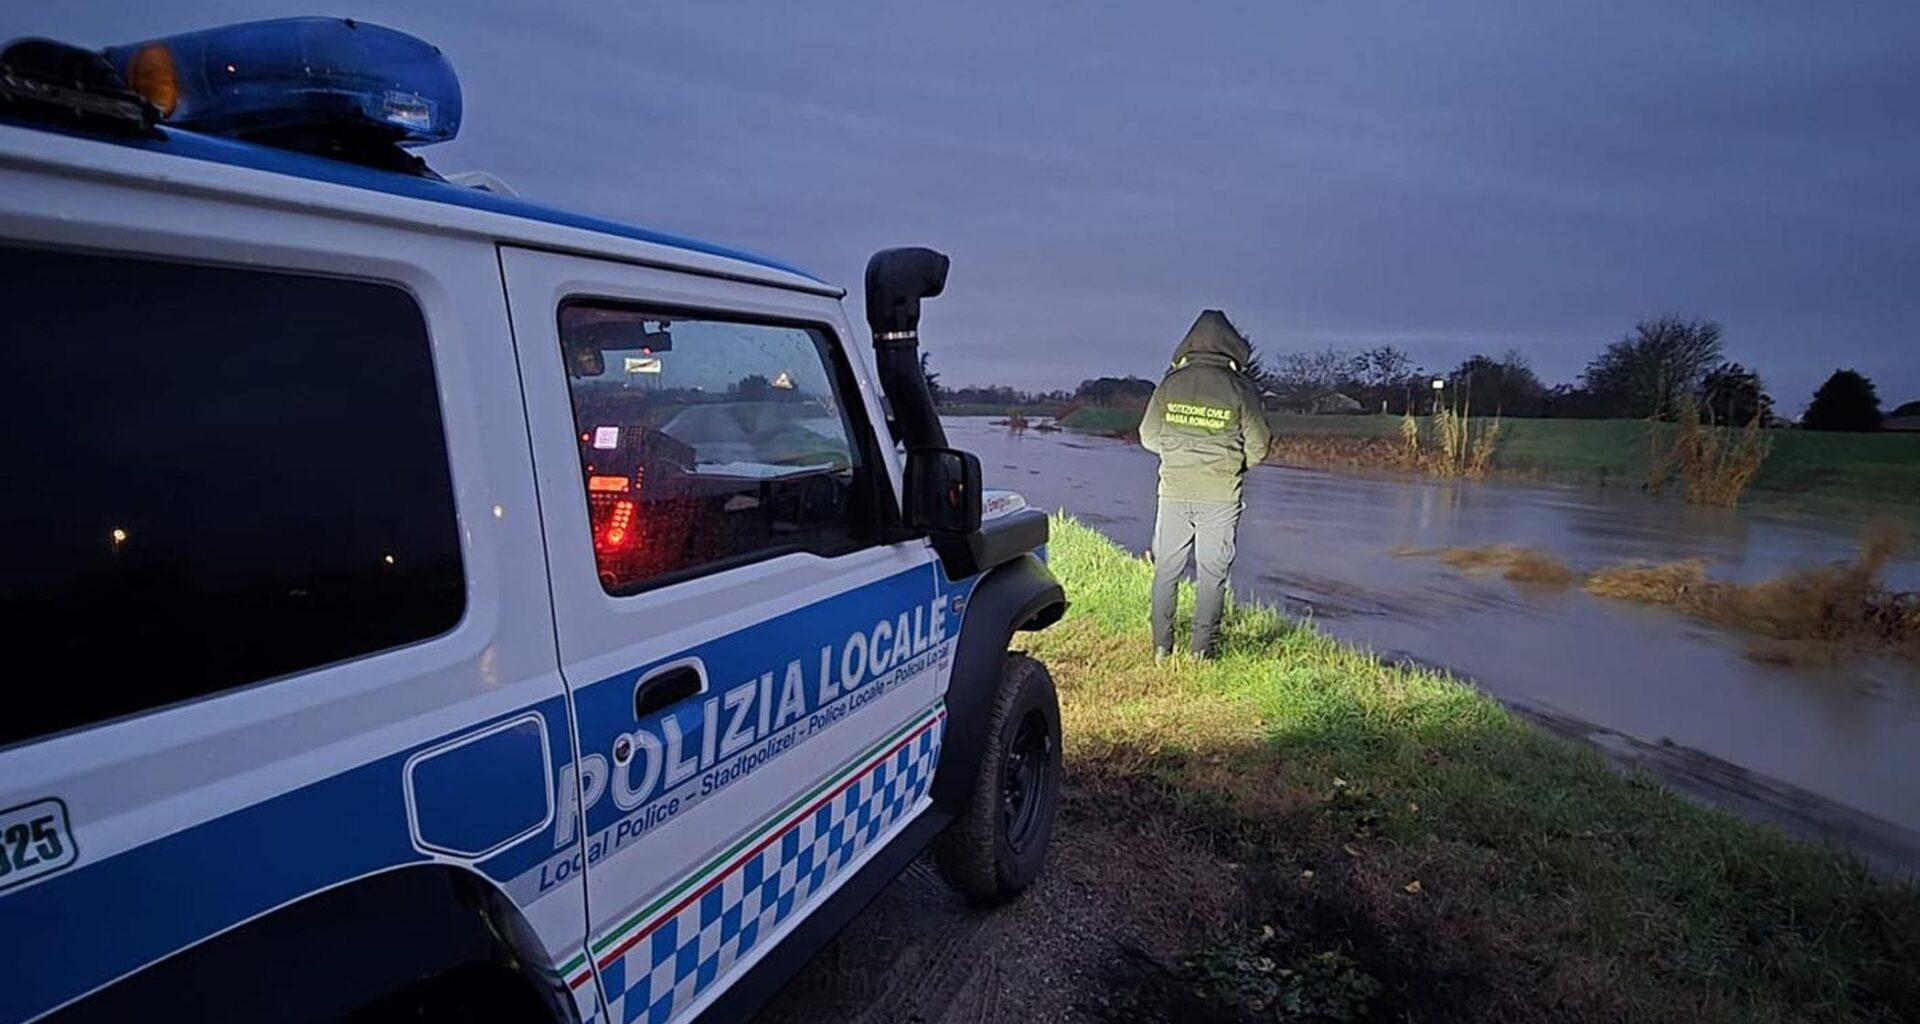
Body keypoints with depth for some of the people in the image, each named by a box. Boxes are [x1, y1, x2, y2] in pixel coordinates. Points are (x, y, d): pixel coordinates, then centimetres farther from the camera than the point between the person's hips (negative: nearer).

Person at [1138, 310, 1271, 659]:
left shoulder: (1170, 384, 0)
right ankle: (1202, 650, 10)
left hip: (1173, 492, 2)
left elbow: (1148, 437, 7)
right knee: (1212, 574, 7)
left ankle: (1161, 646, 15)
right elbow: (1258, 447, 0)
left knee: (1166, 571, 12)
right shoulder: (1240, 388, -6)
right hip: (1220, 497, -2)